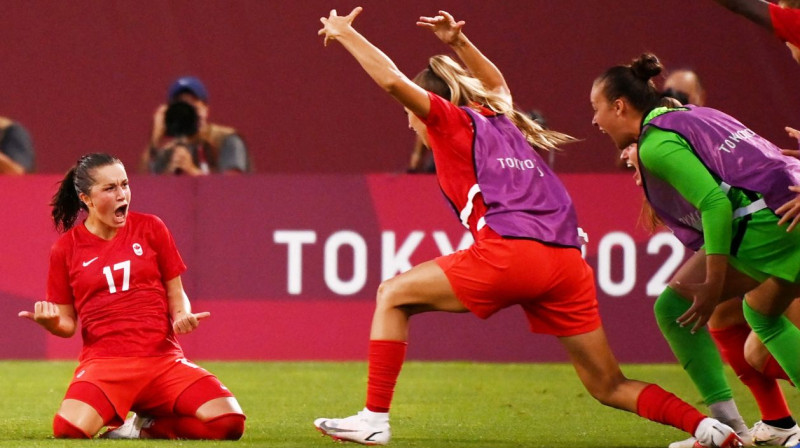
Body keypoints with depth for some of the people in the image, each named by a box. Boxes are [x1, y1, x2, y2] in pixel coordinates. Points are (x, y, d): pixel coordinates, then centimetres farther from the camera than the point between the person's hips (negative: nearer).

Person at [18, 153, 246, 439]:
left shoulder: (150, 228, 7)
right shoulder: (66, 248, 5)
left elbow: (175, 293, 14)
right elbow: (68, 324, 10)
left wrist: (183, 316, -9)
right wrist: (50, 322, -14)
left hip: (162, 358, 2)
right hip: (104, 362, -2)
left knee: (229, 423, -21)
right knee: (69, 430, -33)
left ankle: (147, 425, 6)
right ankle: (112, 413, 3)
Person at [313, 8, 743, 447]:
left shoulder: (454, 121, 12)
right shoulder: (500, 121, 30)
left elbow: (393, 81, -1)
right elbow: (495, 82, 55)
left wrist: (344, 32, 10)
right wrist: (459, 42, 49)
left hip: (510, 251, -7)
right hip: (567, 261, 7)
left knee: (393, 295, 8)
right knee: (609, 386, 10)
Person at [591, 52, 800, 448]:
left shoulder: (655, 144, -7)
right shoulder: (693, 116, 22)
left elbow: (715, 202, -18)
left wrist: (713, 285, -18)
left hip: (764, 223, -10)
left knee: (675, 307, -1)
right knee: (762, 311, 31)